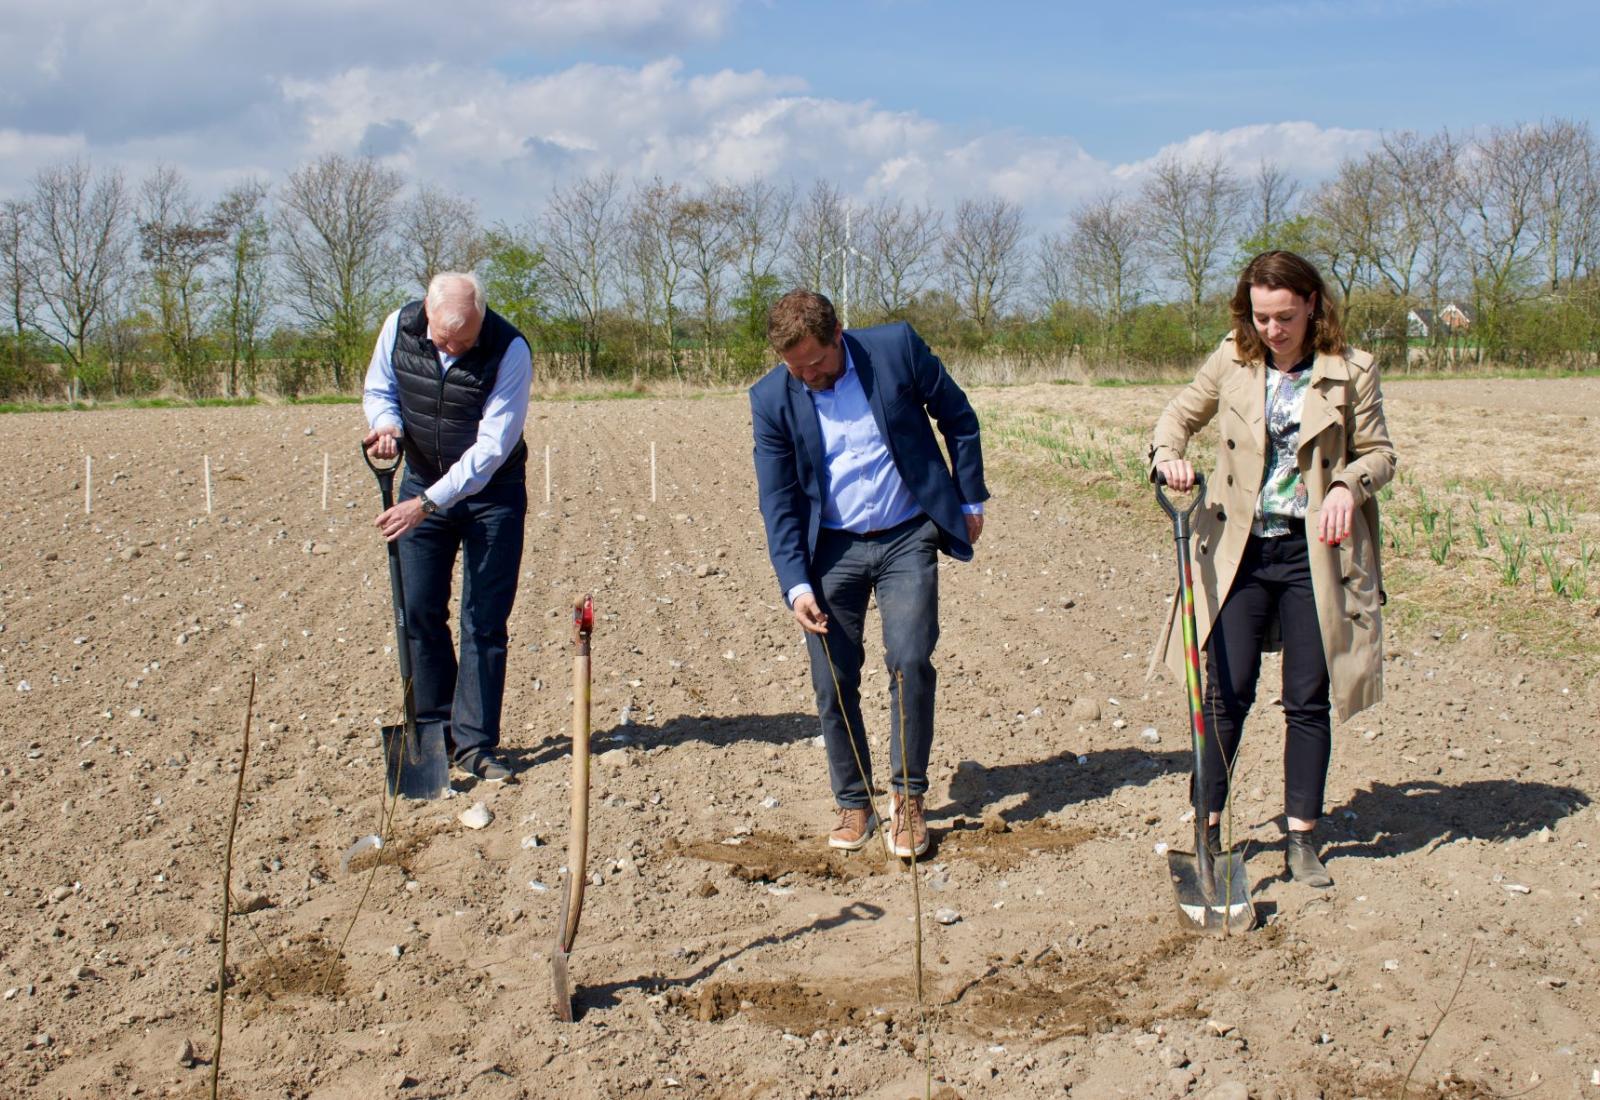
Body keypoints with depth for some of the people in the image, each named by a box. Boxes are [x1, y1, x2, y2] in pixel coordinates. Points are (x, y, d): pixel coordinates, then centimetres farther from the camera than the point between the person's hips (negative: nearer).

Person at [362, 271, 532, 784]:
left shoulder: (509, 351, -24)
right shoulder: (400, 327, -12)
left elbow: (491, 447, -26)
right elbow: (378, 390, 6)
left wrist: (427, 503, -29)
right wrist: (388, 425, -18)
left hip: (492, 494, -3)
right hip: (423, 485, 4)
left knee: (484, 622, -3)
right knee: (420, 613, 2)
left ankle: (474, 743, 3)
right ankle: (434, 731, 14)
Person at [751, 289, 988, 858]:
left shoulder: (897, 348, -11)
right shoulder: (771, 399, -8)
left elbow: (958, 418, 3)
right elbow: (778, 502, -5)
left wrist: (970, 500, 4)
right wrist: (796, 585, -13)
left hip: (907, 538, -1)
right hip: (832, 548, 2)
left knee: (909, 661, -13)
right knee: (833, 683, 0)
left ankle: (908, 797, 4)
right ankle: (854, 803, 18)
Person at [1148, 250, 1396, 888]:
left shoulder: (1350, 371, -2)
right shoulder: (1232, 361, 3)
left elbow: (1378, 452, 4)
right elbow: (1183, 411, 17)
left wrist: (1348, 486, -17)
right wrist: (1169, 450, -5)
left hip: (1313, 555, -1)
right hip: (1240, 552, 1)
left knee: (1307, 702, 5)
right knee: (1226, 693, 1)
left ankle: (1301, 838, 16)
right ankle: (1208, 828, 14)